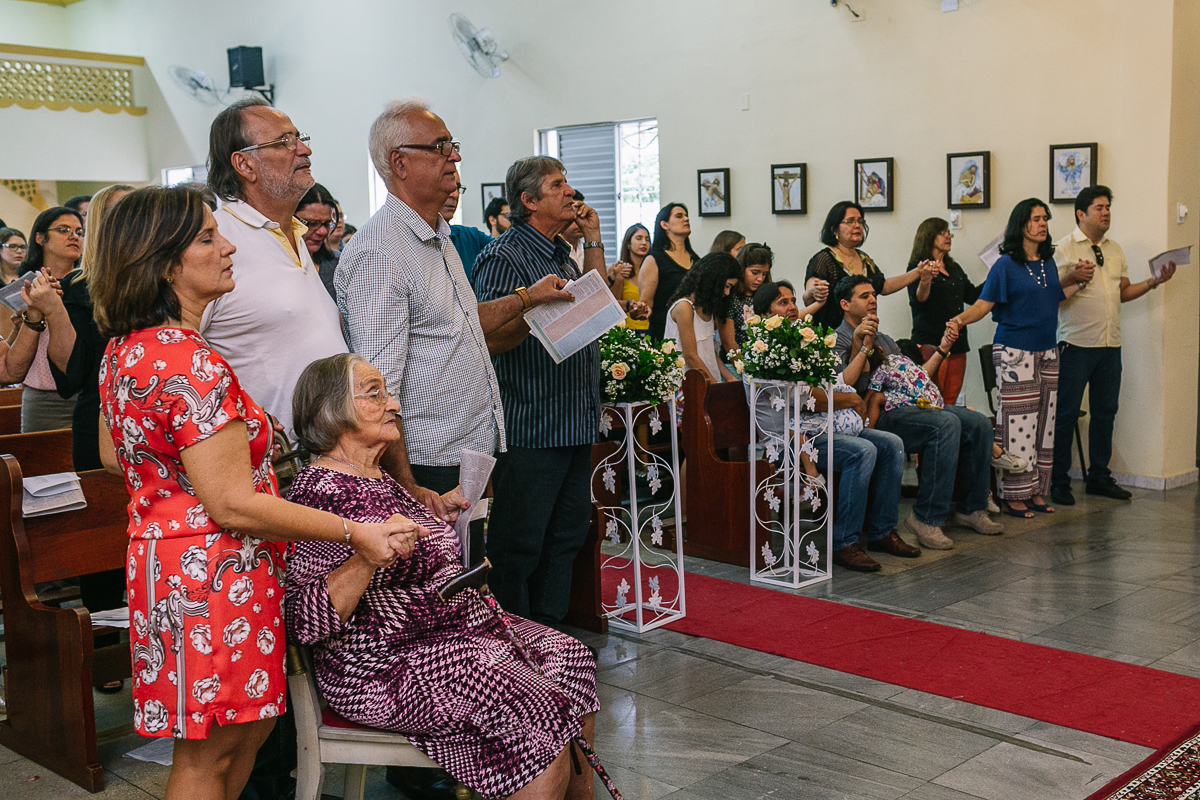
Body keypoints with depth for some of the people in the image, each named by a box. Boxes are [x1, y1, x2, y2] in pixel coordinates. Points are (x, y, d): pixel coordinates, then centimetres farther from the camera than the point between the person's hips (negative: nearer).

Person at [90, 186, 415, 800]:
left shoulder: (126, 348, 8)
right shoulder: (193, 364, -24)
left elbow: (113, 455, 21)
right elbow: (234, 505, -24)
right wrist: (355, 533, -21)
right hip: (212, 572, -10)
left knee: (252, 725, 20)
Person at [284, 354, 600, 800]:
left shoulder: (381, 479, 14)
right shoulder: (319, 493, -16)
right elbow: (304, 622, -24)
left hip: (460, 629, 10)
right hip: (388, 666, -10)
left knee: (572, 659, 4)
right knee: (540, 709, -22)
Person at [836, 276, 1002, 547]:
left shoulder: (883, 339, 29)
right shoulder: (838, 341, 3)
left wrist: (943, 347, 20)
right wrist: (864, 347, -14)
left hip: (909, 404, 8)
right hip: (878, 413, -8)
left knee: (978, 423, -10)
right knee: (946, 423, -31)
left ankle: (971, 509, -1)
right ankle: (926, 518, -28)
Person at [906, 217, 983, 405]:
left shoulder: (954, 268, 20)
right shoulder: (917, 268, -4)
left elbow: (972, 296, 23)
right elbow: (918, 302, -16)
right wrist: (924, 282, -35)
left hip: (957, 345, 7)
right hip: (931, 343, -7)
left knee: (950, 402, 6)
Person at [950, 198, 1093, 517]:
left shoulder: (1048, 262, 12)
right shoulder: (1006, 264, -6)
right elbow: (984, 303, -12)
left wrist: (1078, 281, 12)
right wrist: (960, 320, -28)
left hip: (1047, 350, 7)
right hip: (1015, 352, -7)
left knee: (1044, 421, 7)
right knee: (1017, 421, -7)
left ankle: (1036, 490, 14)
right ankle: (1015, 495, 0)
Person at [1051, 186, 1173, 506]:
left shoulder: (1115, 250, 16)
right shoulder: (1065, 248, -6)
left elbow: (1123, 292, 19)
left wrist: (1154, 281, 6)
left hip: (1110, 346, 7)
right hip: (1077, 345, -7)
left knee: (1105, 413, 11)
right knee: (1065, 415, -3)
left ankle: (1098, 477, 21)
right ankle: (1059, 482, 5)